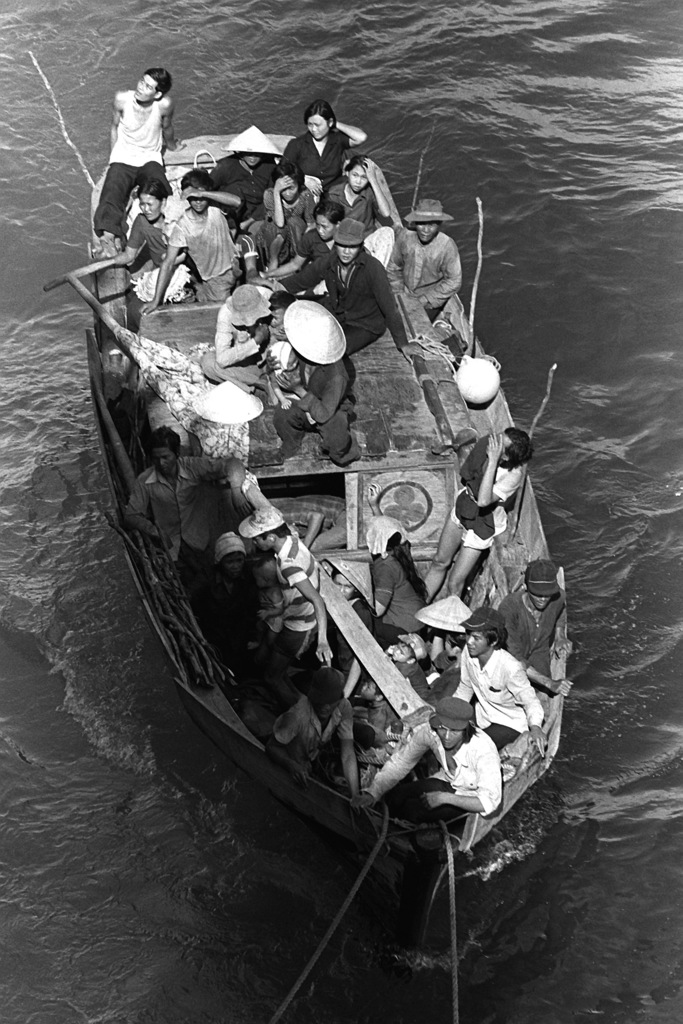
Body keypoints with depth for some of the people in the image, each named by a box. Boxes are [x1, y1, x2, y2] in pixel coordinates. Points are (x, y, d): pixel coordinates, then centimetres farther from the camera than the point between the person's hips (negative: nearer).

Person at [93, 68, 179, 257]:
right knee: (112, 193, -24)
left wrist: (171, 145, 23)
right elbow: (115, 126, 5)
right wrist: (114, 157, 6)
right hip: (123, 158, 0)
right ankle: (109, 238, -39)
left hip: (150, 158, 0)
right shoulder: (122, 99, -14)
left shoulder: (164, 104, -18)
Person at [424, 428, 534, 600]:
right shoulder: (486, 443, -20)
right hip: (463, 509, 6)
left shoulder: (514, 475, -35)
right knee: (440, 562, 20)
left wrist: (493, 461, -46)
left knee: (455, 584, 3)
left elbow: (483, 501, -46)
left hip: (482, 525, -6)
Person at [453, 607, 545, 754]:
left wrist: (535, 728, -43)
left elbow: (530, 701, -23)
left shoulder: (510, 667, -32)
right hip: (482, 716, 6)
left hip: (510, 724, -6)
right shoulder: (468, 652, -14)